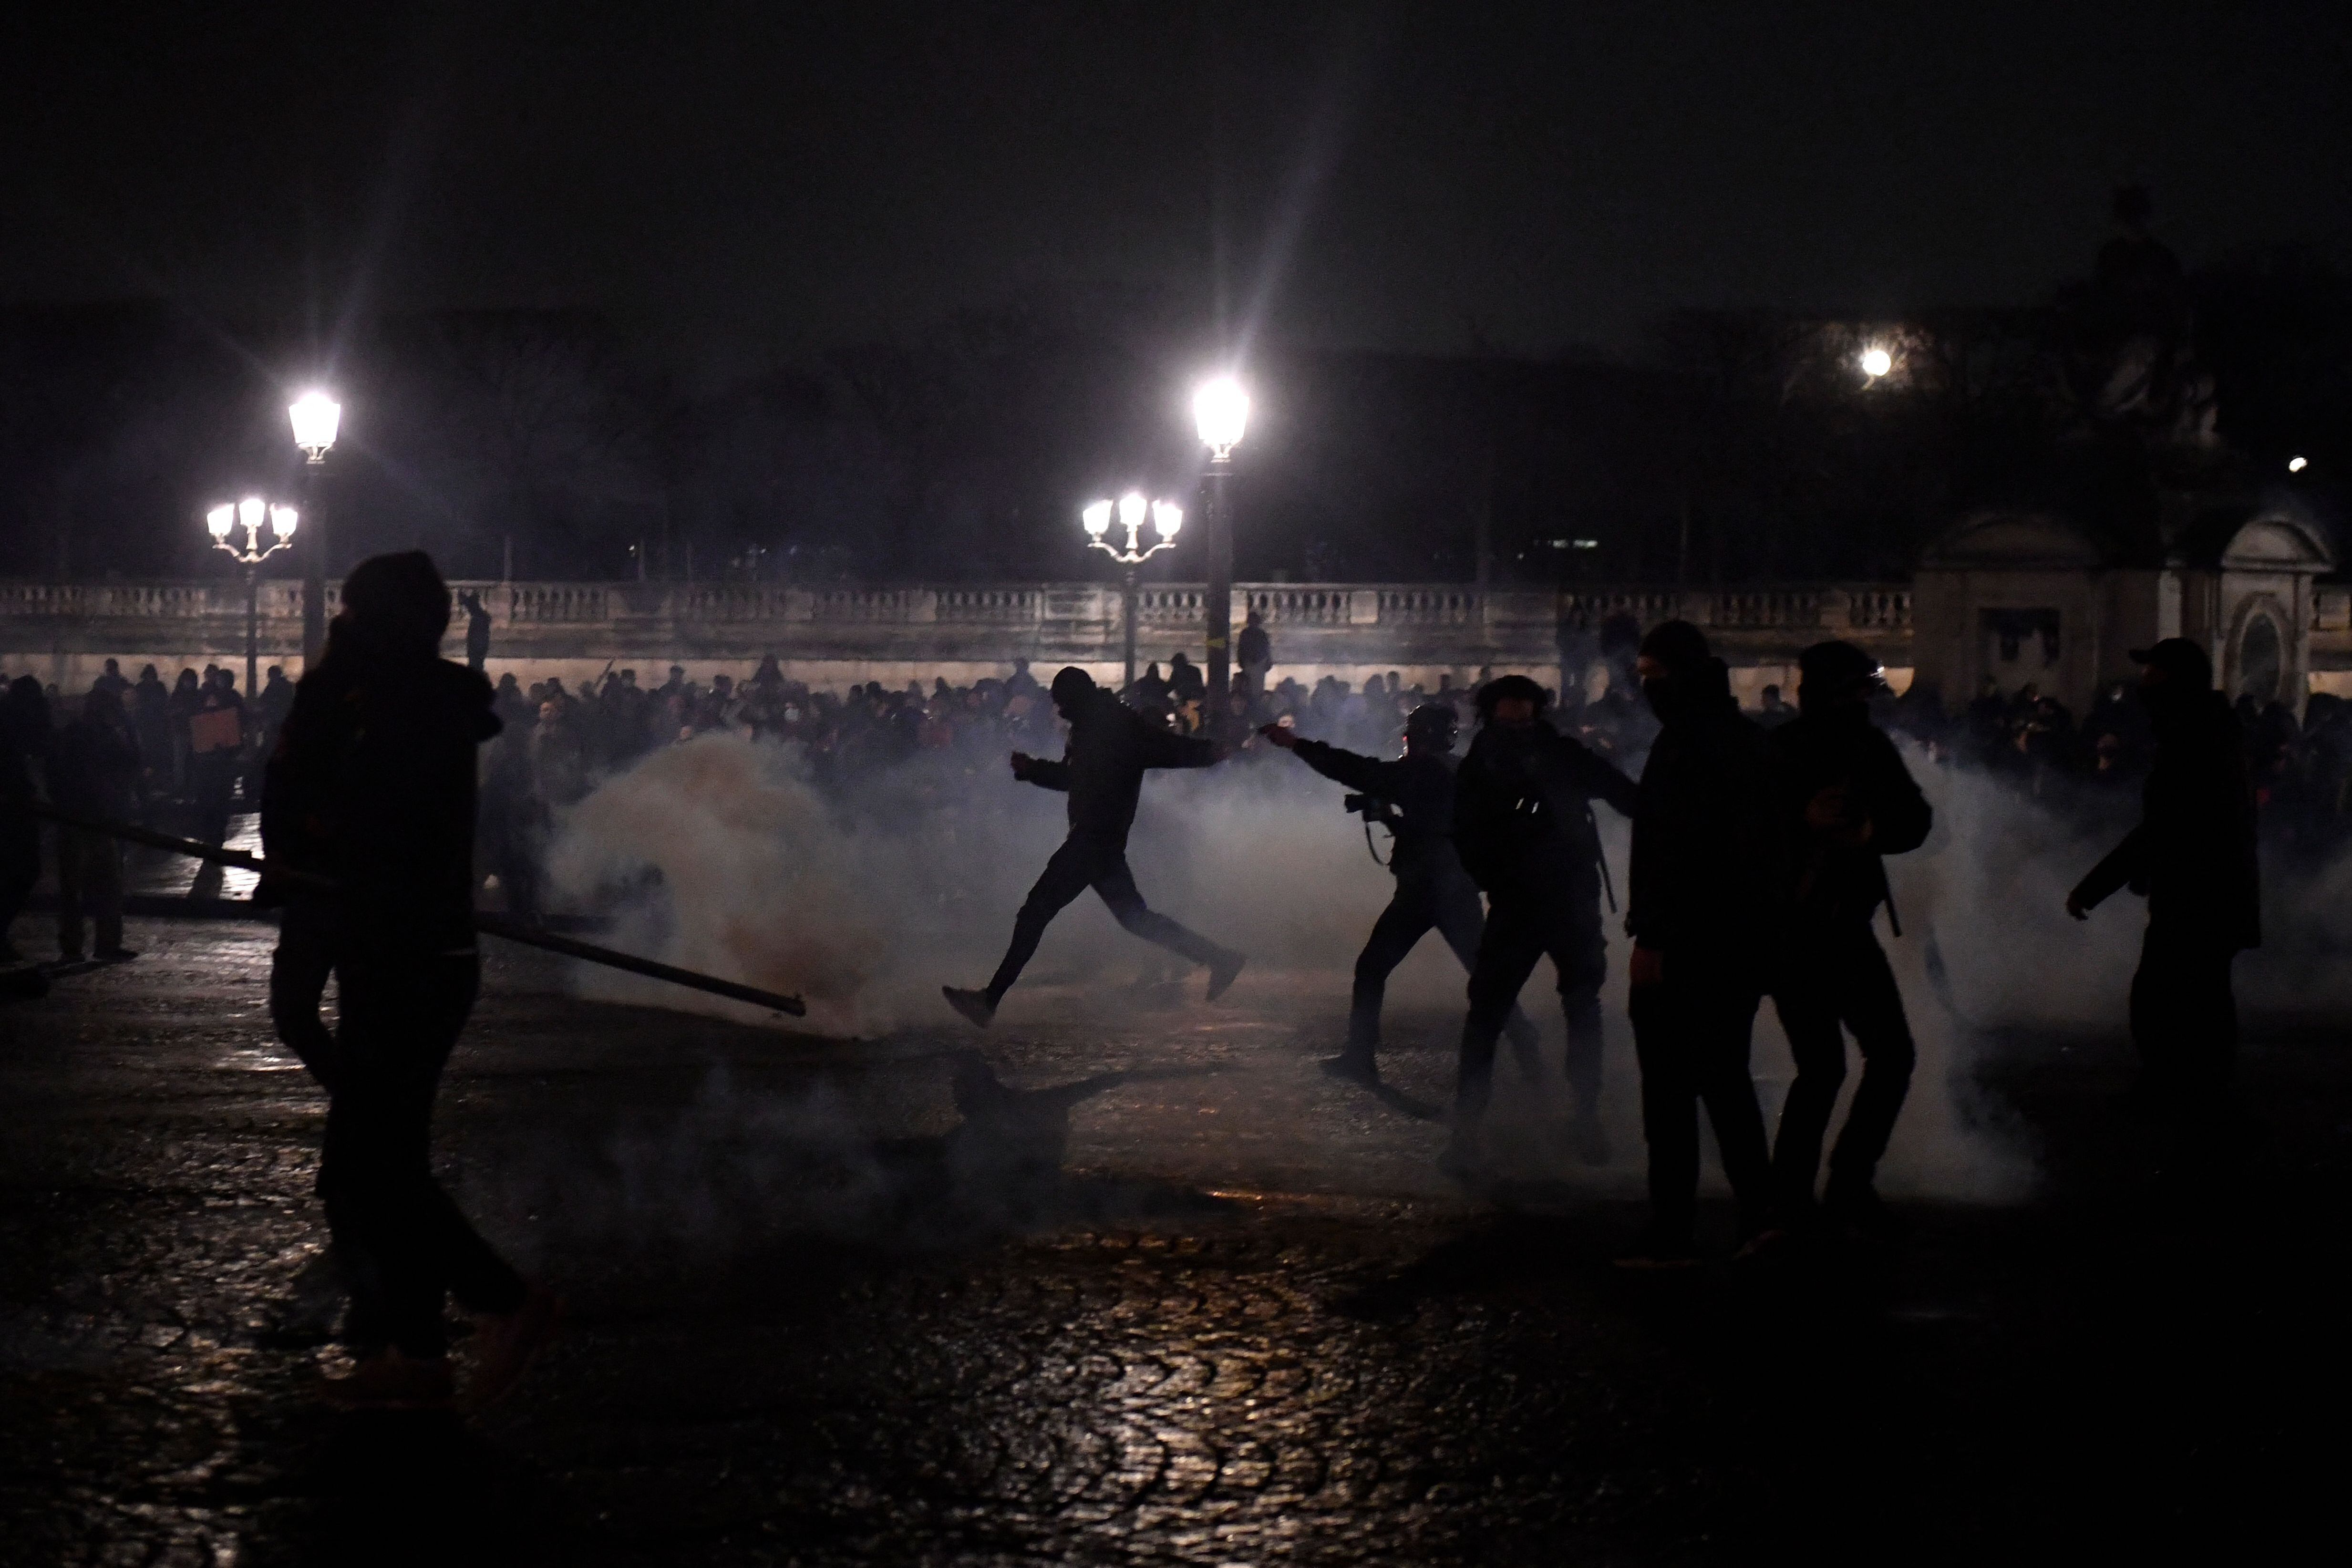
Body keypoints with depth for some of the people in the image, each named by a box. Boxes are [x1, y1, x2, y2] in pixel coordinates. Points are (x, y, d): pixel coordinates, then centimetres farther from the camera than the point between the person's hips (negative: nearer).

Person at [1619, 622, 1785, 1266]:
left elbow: (1675, 844, -22)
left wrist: (1652, 936, -21)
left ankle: (1670, 1234, -5)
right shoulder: (1748, 738, 15)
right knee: (1725, 1079, 17)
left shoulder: (1688, 741, -15)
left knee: (1668, 1086, -5)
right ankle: (1759, 1218, 16)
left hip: (1687, 943, -9)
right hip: (1742, 940, 9)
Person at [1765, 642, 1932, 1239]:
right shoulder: (1778, 754, -9)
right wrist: (1804, 821, -28)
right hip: (1793, 931, -7)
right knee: (1823, 1066, -10)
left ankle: (1851, 1184, 17)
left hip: (1847, 927, 7)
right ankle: (1788, 1204, -1)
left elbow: (1916, 820, 6)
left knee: (1892, 1053, 7)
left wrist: (1872, 831, -13)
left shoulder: (1870, 748, 8)